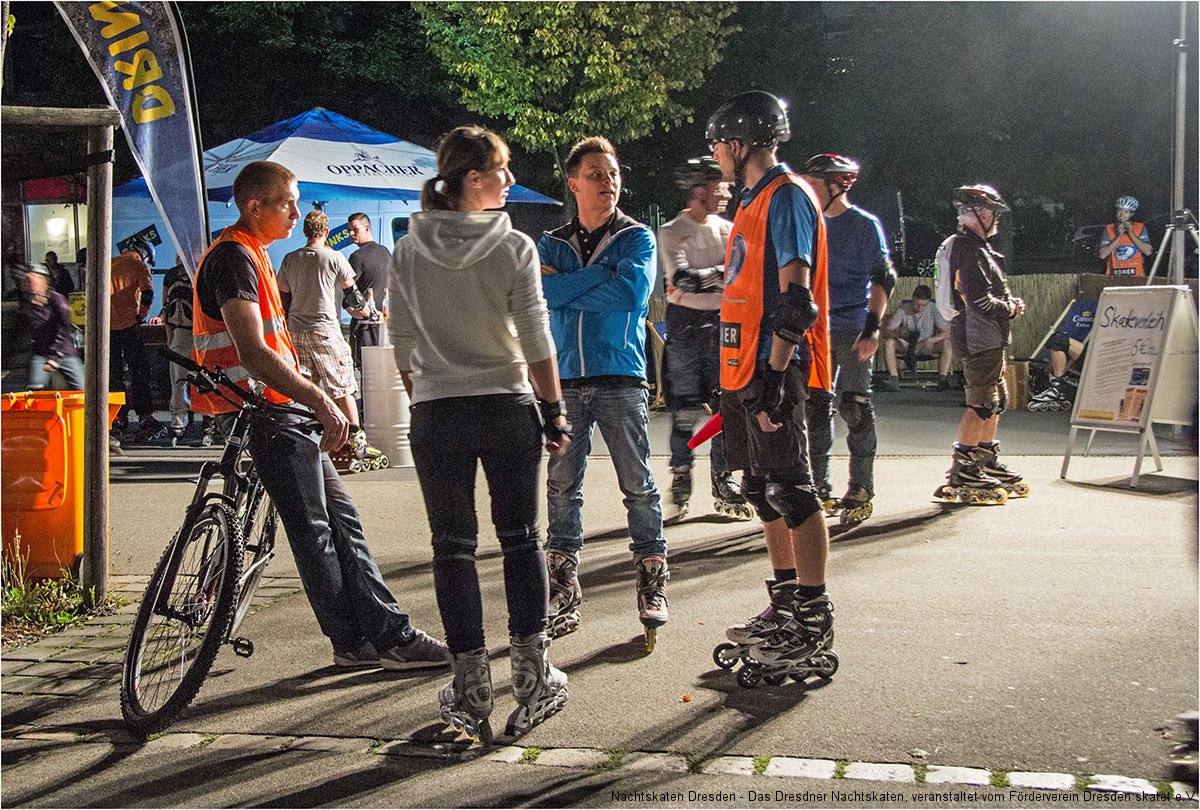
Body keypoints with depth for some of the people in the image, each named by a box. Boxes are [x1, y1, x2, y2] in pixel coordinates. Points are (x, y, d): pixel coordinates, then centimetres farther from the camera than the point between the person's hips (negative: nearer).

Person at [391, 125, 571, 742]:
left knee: (453, 547, 8)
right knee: (521, 537, 10)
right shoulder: (514, 247, -7)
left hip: (436, 414, 2)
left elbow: (402, 344, 4)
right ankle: (532, 679, 12)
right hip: (507, 407, -2)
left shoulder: (408, 252, 1)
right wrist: (554, 410, 1)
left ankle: (471, 689, 11)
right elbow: (536, 340, -8)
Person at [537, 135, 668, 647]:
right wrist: (603, 275, -10)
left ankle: (652, 585, 8)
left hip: (621, 379, -2)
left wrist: (566, 286, -6)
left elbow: (632, 292, -13)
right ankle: (563, 593, 11)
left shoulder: (637, 238, 5)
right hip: (565, 380, 3)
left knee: (638, 486, -1)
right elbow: (544, 292, -6)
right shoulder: (552, 244, 13)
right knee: (562, 486, 4)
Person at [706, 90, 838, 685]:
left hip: (773, 370, -10)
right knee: (765, 493, 14)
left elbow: (795, 299, -19)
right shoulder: (754, 201, 20)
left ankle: (814, 624, -1)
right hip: (746, 370, 10)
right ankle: (785, 609, 25)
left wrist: (773, 376, -23)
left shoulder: (787, 196, -11)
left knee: (792, 492, -7)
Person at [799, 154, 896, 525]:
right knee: (815, 406, 4)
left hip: (853, 330, -5)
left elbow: (884, 278, -7)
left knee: (855, 406, -3)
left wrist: (872, 327, -15)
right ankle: (819, 487, 12)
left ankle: (860, 488, 7)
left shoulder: (864, 225, -4)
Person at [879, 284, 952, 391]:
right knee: (888, 342, -29)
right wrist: (898, 333, -42)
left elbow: (946, 332, -18)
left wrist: (932, 340, -38)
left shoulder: (933, 311, -11)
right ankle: (894, 380, -37)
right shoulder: (903, 310, -13)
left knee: (947, 344, -28)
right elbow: (886, 332, -18)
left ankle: (942, 379, -38)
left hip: (927, 347, 0)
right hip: (906, 345, 0)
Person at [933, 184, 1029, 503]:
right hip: (979, 339, -11)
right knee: (981, 405, -9)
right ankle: (961, 472, -6)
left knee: (996, 401, 18)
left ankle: (988, 462, 28)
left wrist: (1008, 302, 5)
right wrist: (1011, 309, -8)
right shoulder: (969, 251, -18)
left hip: (987, 338, 11)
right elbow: (981, 301, -24)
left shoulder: (972, 246, 17)